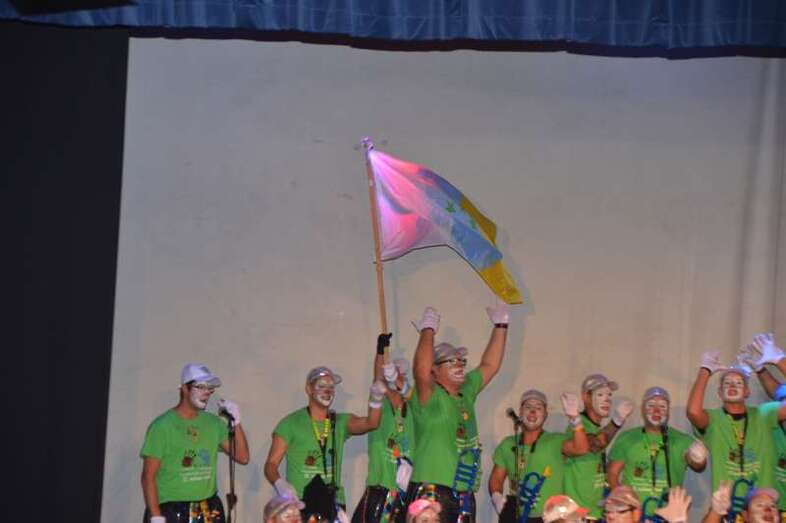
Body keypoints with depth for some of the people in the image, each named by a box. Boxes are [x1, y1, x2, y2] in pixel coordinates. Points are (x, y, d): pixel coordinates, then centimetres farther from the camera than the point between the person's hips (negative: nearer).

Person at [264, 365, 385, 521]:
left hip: (333, 504, 3)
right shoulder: (291, 423, 3)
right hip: (299, 504, -3)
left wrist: (375, 400, -24)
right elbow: (271, 464, 0)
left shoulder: (341, 422, 14)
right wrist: (280, 484, -20)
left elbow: (370, 423, -4)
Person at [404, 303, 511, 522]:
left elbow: (489, 366, 25)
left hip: (464, 497, 8)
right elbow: (421, 371, -26)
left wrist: (501, 326, 24)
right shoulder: (430, 398, -7)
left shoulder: (467, 393, 16)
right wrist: (428, 330, -16)